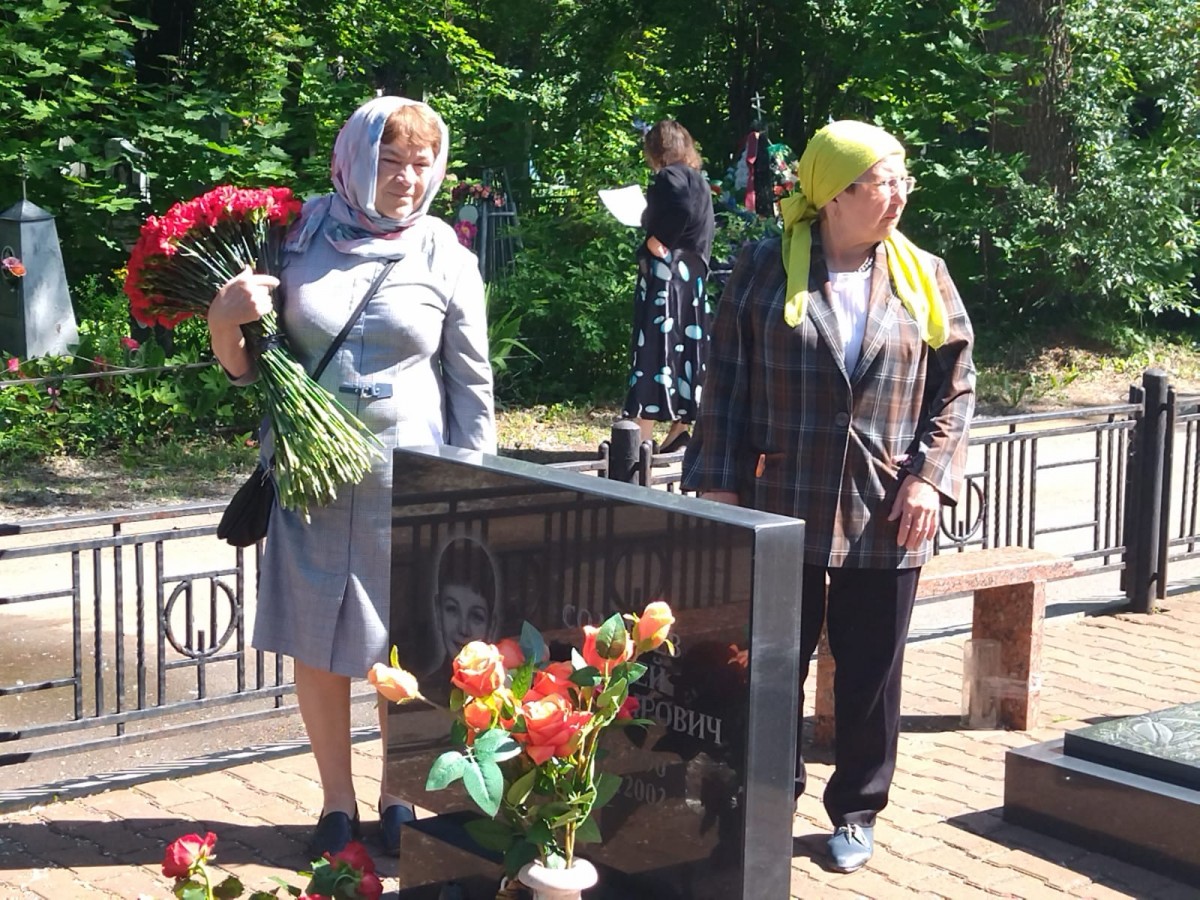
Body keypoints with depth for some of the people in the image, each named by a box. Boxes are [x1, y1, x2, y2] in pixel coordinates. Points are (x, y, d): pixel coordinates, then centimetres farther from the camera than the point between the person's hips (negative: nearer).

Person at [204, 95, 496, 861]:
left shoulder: (446, 258, -1)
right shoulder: (300, 236, 0)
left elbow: (473, 384, 3)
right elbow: (245, 367, 6)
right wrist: (225, 319, -15)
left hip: (408, 481, -1)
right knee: (316, 644, 8)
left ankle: (398, 798, 27)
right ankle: (338, 803, 24)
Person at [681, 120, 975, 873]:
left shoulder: (923, 276, 4)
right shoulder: (767, 268, -1)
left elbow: (956, 388, 6)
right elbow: (729, 384, 1)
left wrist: (931, 478, -6)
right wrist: (719, 483, -4)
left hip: (886, 519, 2)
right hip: (783, 510, -1)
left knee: (871, 674, 10)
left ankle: (857, 813, 27)